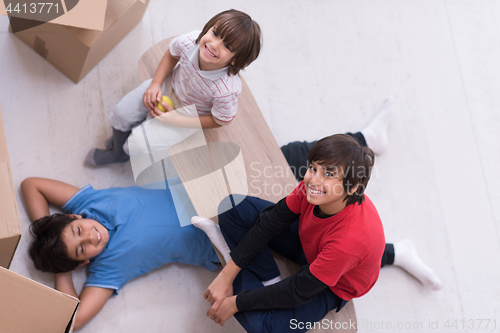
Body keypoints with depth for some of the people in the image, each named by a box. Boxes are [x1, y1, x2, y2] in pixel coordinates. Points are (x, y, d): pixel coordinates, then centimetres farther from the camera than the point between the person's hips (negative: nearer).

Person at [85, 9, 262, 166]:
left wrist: (178, 120, -23)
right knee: (122, 113, 5)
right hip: (169, 85, 4)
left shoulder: (227, 90, -42)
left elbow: (220, 120, -22)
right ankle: (117, 151, 39)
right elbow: (171, 55, -5)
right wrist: (156, 83, -14)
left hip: (188, 114, -3)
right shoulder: (189, 42, -32)